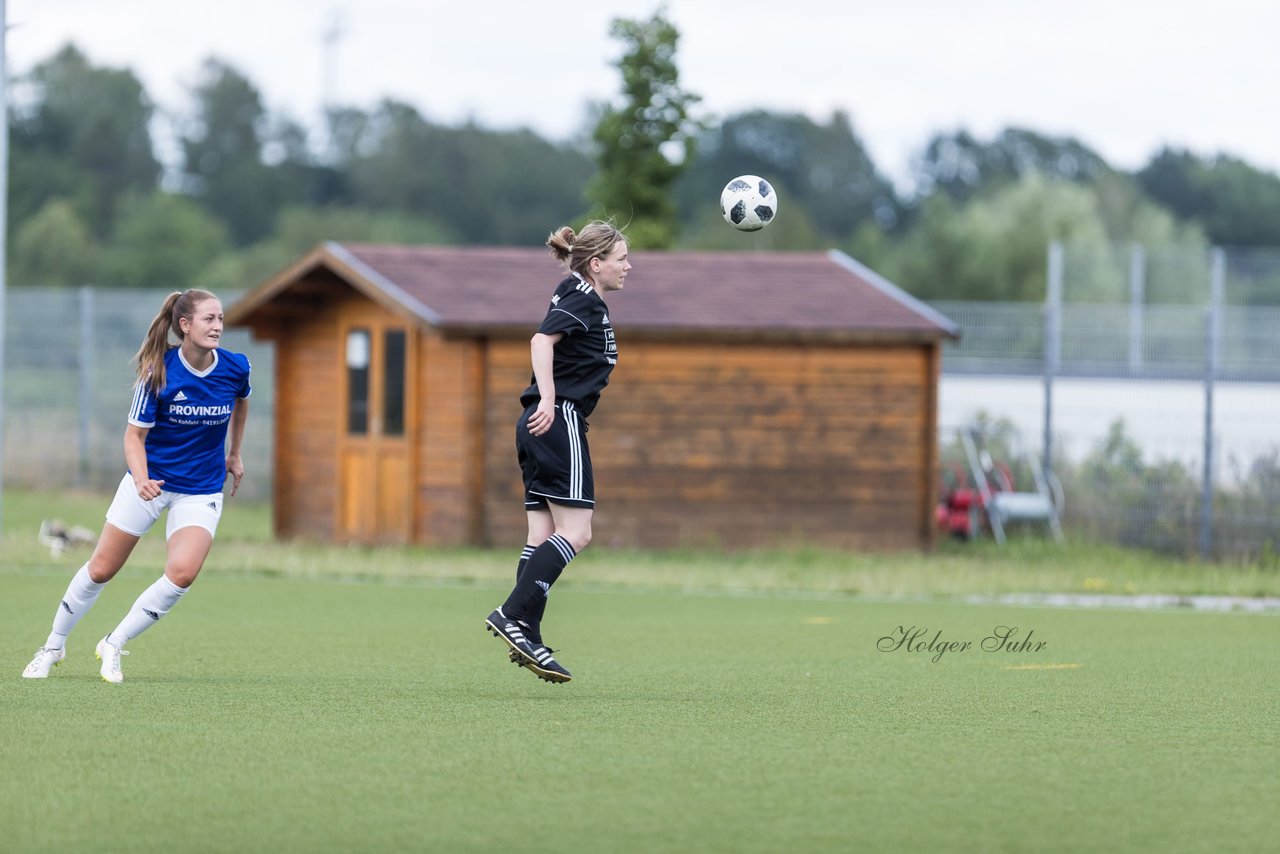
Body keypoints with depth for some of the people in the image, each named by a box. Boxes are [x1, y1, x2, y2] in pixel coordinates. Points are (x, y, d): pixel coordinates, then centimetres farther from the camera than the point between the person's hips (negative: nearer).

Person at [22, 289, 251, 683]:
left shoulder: (235, 367, -10)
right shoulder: (159, 372, -18)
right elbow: (134, 434, -13)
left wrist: (234, 454, 23)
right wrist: (140, 479, -32)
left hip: (201, 491, 2)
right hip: (150, 480, -2)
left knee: (182, 573, -21)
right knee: (101, 569, 4)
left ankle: (113, 646, -3)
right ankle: (54, 646, 27)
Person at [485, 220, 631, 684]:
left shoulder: (578, 299, 20)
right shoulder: (584, 301, -8)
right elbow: (542, 341, -23)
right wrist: (548, 400, -32)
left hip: (541, 426, 10)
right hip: (560, 421, -10)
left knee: (543, 535, 4)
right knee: (575, 533, -12)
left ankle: (527, 640, -1)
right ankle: (512, 614, -18)